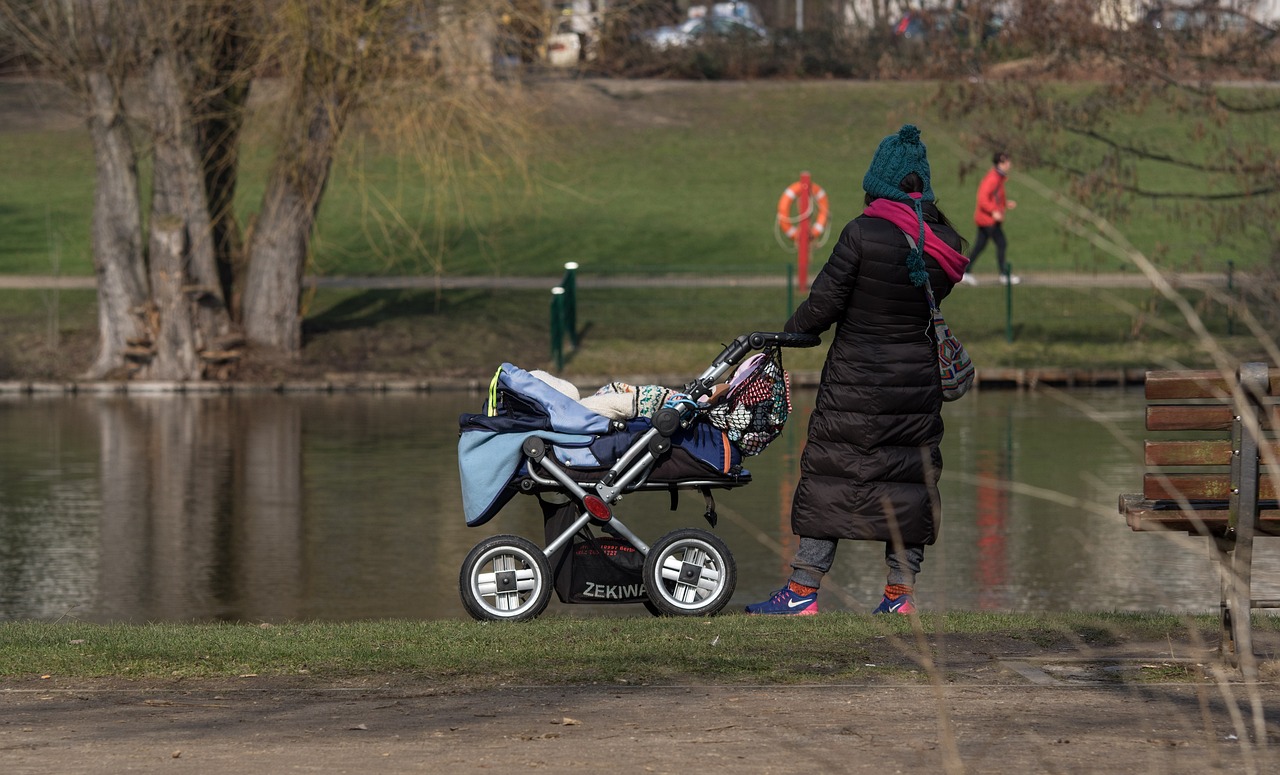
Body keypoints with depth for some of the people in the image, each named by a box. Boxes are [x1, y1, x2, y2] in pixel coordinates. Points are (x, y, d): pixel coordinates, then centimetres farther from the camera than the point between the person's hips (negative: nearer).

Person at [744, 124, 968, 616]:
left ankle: (803, 591, 2)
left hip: (856, 381, -4)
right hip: (918, 382, 4)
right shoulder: (945, 243, -1)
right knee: (909, 478, 10)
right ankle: (900, 592, 13)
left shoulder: (863, 234, -15)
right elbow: (934, 300, 6)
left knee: (830, 475, 1)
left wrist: (791, 332, 6)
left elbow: (825, 302, -11)